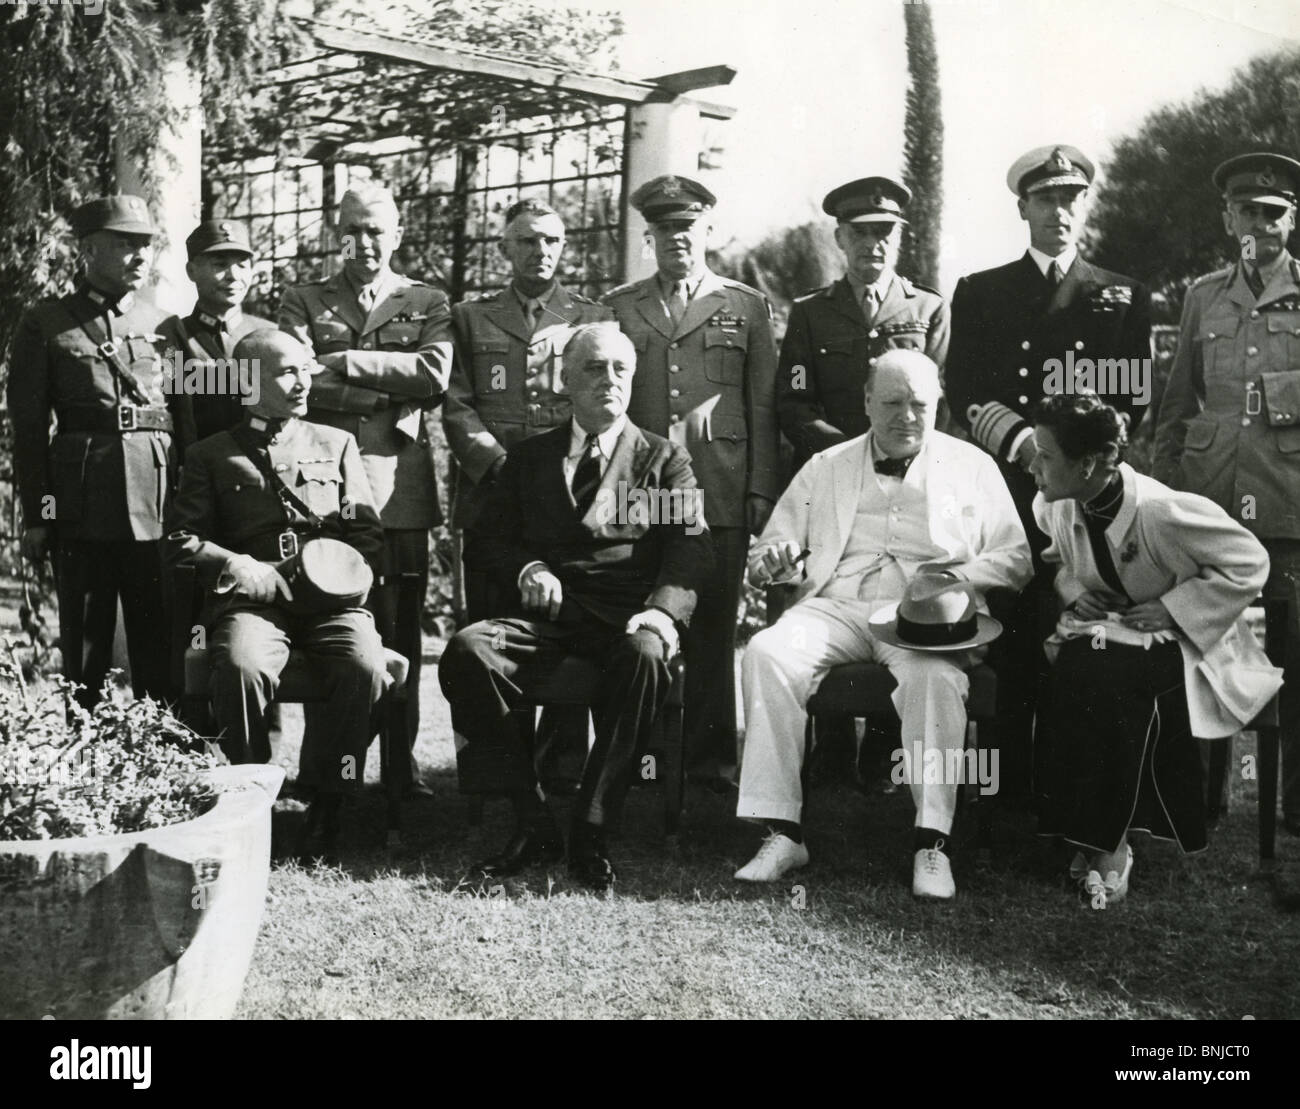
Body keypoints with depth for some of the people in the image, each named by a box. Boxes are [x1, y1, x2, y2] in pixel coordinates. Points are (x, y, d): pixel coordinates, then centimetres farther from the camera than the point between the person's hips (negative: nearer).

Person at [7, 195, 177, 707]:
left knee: (161, 649, 5)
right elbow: (28, 428, 1)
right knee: (84, 648, 4)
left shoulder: (164, 326, 13)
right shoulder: (45, 325, 4)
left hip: (160, 507, 2)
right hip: (82, 507, -2)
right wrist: (37, 516, -5)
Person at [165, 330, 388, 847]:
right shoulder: (211, 455, 16)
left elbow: (367, 534, 16)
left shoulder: (337, 445, 22)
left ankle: (325, 800, -14)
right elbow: (181, 538, 10)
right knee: (241, 667, -35)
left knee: (364, 665, -31)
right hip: (251, 601, -1)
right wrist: (235, 565, -9)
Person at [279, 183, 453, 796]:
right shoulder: (304, 301, 15)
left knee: (400, 631, 1)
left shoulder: (428, 303, 14)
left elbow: (434, 376, -5)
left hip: (398, 487, 0)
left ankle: (401, 764, 10)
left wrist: (345, 361, -6)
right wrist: (392, 388, -8)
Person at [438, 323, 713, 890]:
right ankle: (532, 822, -20)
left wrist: (664, 610, -18)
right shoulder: (529, 456, 24)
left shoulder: (664, 459, 17)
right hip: (546, 611, 2)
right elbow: (487, 541, 17)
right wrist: (526, 569, -7)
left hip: (624, 617, -2)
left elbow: (691, 545, 2)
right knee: (466, 650, -29)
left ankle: (591, 832, -28)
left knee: (645, 656, -38)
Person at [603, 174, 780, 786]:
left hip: (721, 498, -1)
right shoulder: (617, 307, 15)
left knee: (712, 631, 0)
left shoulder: (747, 308, 12)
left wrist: (762, 494, 1)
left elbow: (763, 410, 8)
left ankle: (711, 758, 8)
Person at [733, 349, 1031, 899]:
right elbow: (770, 553, 18)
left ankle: (931, 844, -32)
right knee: (767, 652, -28)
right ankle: (782, 833, -26)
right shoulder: (826, 467, 21)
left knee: (936, 675, -36)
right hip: (836, 606, 2)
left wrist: (960, 578, -11)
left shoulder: (971, 466, 16)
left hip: (928, 617, -2)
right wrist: (777, 560, -7)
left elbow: (1015, 559, 10)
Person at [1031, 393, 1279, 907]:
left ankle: (1108, 843, -16)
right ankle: (1094, 836, -16)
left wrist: (1172, 609, -19)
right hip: (1099, 630, 5)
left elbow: (1249, 562, -17)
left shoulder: (1162, 511, -26)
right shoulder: (1055, 507, -7)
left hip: (1175, 640, -5)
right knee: (1074, 674, -29)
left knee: (1112, 681, -34)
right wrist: (1071, 589, -2)